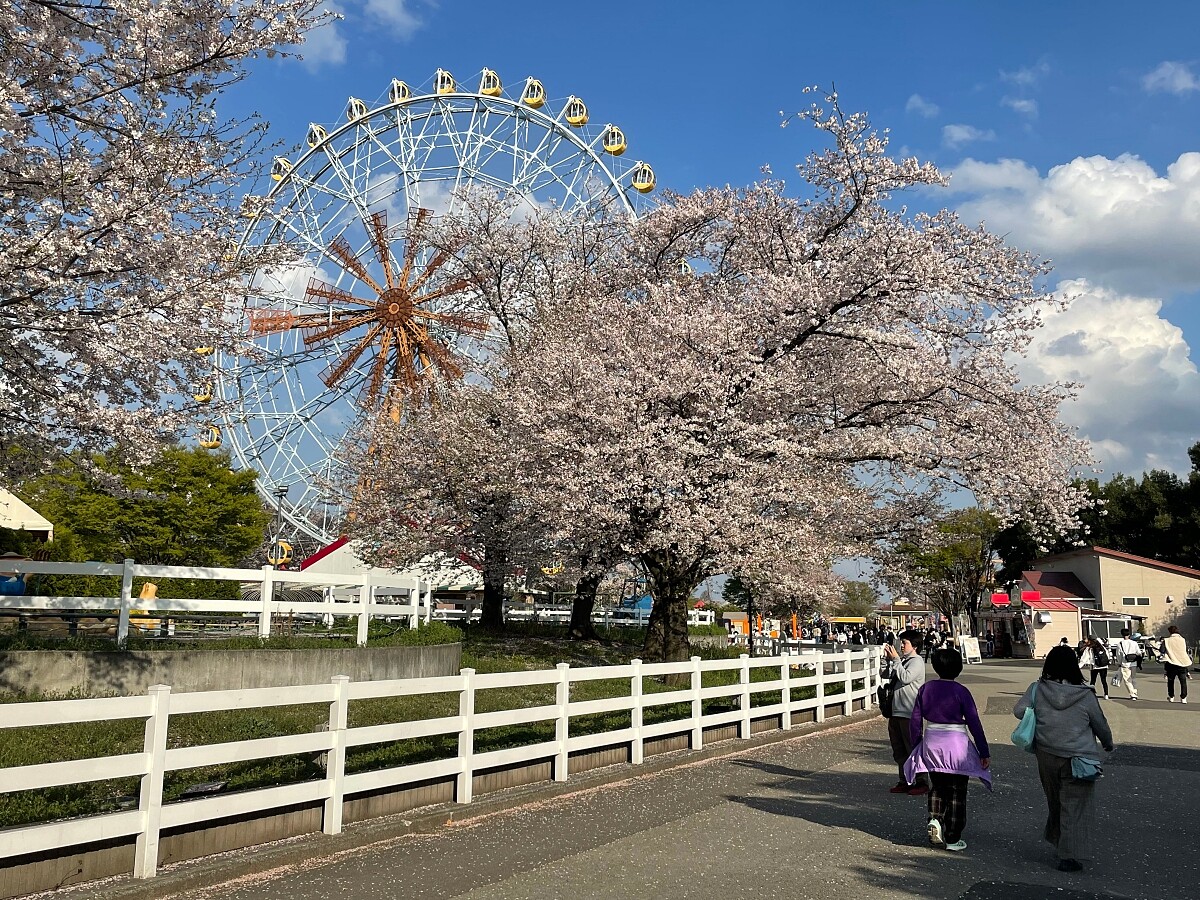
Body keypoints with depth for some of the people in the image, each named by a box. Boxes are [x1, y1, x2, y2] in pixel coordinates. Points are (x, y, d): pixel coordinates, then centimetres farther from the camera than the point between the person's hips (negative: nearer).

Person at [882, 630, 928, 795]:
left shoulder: (917, 661, -9)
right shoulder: (902, 660, 16)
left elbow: (905, 678, -23)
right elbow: (888, 675, 19)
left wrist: (895, 660, -18)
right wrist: (888, 659, 7)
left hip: (909, 714, -9)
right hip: (896, 712, 9)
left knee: (913, 749, -2)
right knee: (898, 750, 13)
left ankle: (922, 782, 8)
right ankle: (905, 781, 22)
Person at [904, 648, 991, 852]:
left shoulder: (925, 688, 0)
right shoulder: (961, 692, -10)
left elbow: (915, 720, 3)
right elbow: (974, 723, -9)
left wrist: (916, 746, 14)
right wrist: (984, 753, -3)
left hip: (931, 743, 3)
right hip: (956, 744, -3)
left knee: (937, 788, 20)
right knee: (957, 792, 9)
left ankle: (935, 819, -2)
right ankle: (953, 839, 12)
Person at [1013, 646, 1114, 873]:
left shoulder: (1037, 689, -9)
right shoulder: (1085, 695, -12)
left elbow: (1019, 711, -8)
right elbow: (1100, 724, 1)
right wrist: (1108, 743, 21)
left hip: (1046, 756, 3)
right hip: (1077, 759, -3)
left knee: (1055, 802, 20)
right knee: (1075, 807, 4)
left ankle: (1059, 844, 34)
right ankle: (1068, 856, 3)